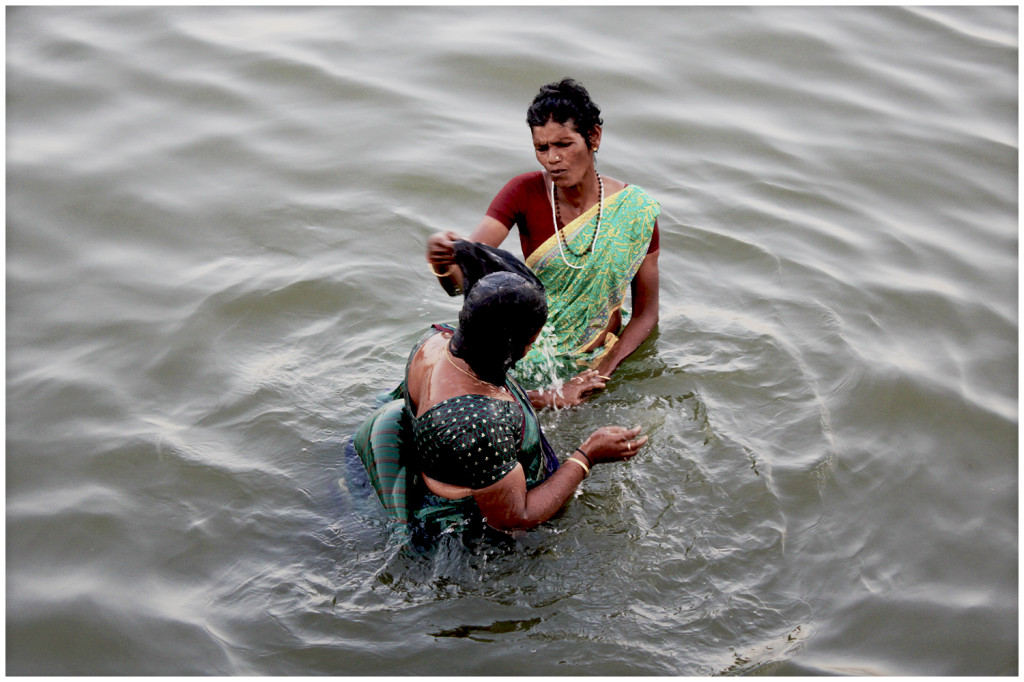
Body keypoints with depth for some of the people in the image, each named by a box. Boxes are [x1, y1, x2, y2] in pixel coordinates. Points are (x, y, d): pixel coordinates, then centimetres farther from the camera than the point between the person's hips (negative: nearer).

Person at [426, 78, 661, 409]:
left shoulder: (635, 210, -12)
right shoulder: (524, 192, -11)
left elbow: (646, 313, -4)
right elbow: (460, 280, -20)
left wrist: (601, 373, -18)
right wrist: (443, 261, -45)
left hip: (597, 355, -1)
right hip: (529, 342, 1)